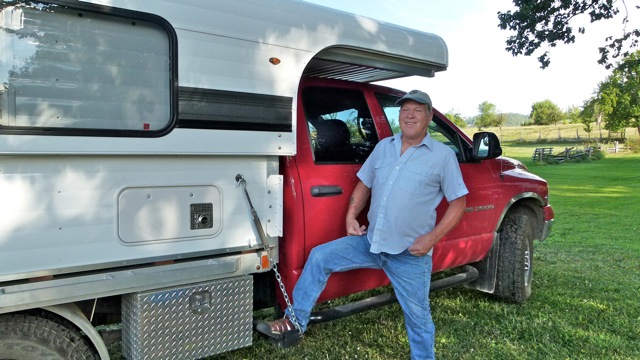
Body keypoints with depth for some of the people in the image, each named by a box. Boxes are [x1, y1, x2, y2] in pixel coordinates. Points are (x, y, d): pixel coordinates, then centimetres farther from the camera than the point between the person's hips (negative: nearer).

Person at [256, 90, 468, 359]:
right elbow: (364, 184, 17)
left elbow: (458, 202, -3)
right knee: (319, 257, -3)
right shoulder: (383, 147, 8)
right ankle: (294, 322, 10)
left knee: (418, 317, 7)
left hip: (410, 254, -4)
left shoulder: (443, 155, -5)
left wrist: (432, 237, -14)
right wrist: (351, 216, 2)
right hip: (369, 241, 5)